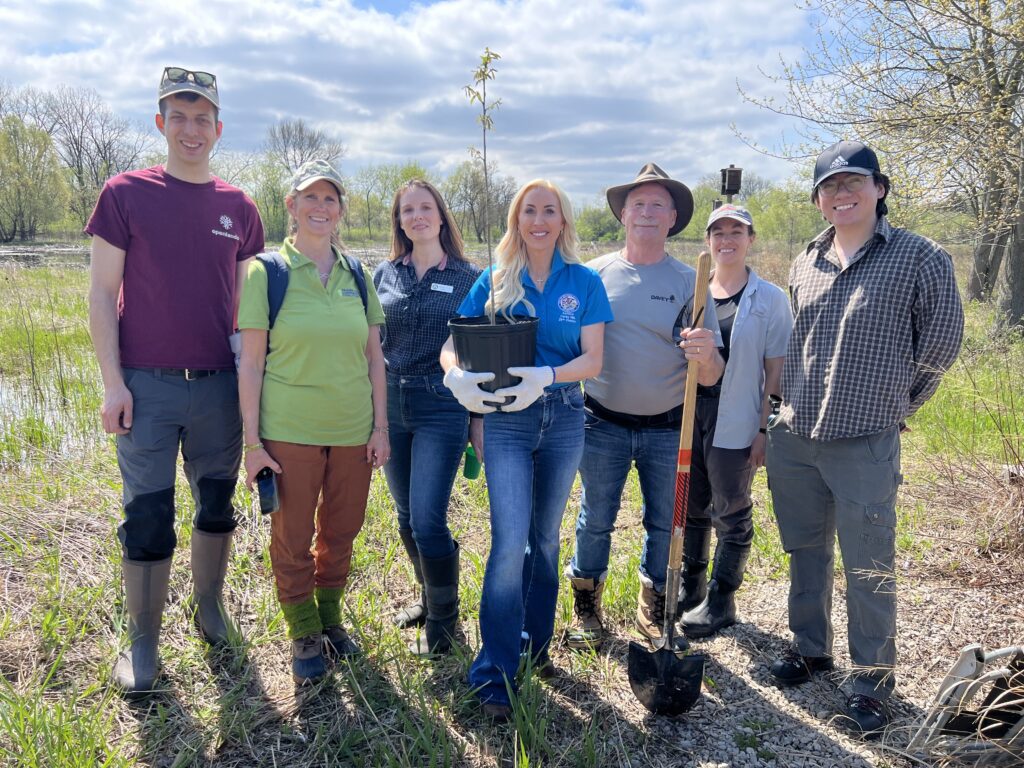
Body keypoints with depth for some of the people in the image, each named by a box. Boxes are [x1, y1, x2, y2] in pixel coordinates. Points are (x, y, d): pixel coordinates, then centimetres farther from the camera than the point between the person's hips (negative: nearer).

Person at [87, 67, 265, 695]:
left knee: (218, 505, 14)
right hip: (148, 385, -2)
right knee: (148, 518, 3)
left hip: (220, 385, 3)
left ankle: (210, 603, 35)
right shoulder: (126, 194, -1)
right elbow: (102, 294, -2)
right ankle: (142, 642, 19)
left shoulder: (239, 208, 6)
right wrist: (113, 382, -8)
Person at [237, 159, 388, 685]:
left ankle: (330, 618, 37)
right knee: (292, 538, 7)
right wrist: (253, 442, -9)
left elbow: (374, 358, 9)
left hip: (352, 431, 3)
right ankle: (304, 635, 28)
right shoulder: (267, 272, -4)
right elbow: (251, 362, -6)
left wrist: (380, 426, 4)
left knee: (340, 533, 15)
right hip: (289, 431, -3)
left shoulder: (357, 276, 6)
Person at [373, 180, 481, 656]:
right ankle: (428, 595, 36)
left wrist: (480, 418, -2)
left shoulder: (468, 278, -2)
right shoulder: (385, 274, 7)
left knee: (427, 520, -8)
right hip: (390, 405, 4)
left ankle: (443, 617, 14)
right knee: (407, 516, 14)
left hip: (442, 407, -4)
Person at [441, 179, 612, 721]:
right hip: (506, 419, -1)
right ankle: (494, 673, 1)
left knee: (545, 537, 14)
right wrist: (457, 376, -24)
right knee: (510, 541, -9)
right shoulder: (495, 280, 3)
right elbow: (452, 345, -1)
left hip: (563, 418, 2)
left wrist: (546, 377, -24)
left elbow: (592, 359, -5)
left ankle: (536, 643, 32)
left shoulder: (584, 282, 3)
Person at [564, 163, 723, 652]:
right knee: (595, 520, 9)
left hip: (668, 429, 1)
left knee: (664, 524, 12)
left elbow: (710, 377, -6)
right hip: (604, 424, 0)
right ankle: (586, 607, 29)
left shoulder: (689, 282, -3)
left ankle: (653, 607, 34)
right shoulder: (595, 274, -2)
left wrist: (706, 355, -29)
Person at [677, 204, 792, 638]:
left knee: (731, 512, 7)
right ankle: (691, 590, 32)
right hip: (688, 412, 4)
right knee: (691, 507, 15)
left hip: (735, 422, -4)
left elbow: (775, 371, -4)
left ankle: (720, 602, 21)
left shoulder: (769, 299, -3)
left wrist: (764, 428, -9)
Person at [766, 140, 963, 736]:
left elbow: (941, 345, -1)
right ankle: (811, 648, 37)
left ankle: (874, 682, 23)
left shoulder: (921, 258, -7)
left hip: (865, 446, -5)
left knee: (869, 570, 5)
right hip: (794, 439, 5)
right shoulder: (806, 263, 8)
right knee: (806, 554, 18)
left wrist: (889, 409, 5)